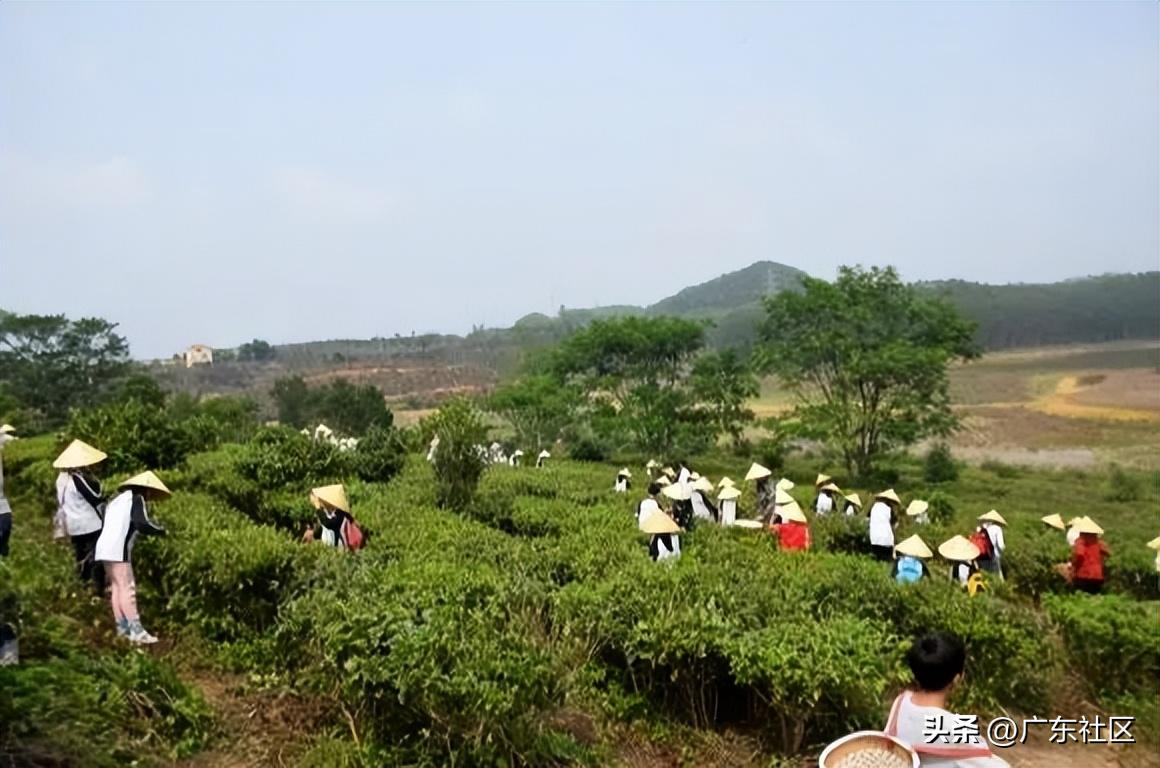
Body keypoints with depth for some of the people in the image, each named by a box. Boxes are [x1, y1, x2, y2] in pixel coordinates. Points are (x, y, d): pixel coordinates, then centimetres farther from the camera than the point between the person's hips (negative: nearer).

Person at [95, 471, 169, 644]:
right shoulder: (137, 499, 0)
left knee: (118, 587, 12)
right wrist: (161, 531, 0)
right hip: (118, 548, -9)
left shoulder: (119, 499, 25)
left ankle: (122, 627, 12)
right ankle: (136, 630, -17)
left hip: (105, 547, 9)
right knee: (127, 588, -13)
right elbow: (142, 524, -13)